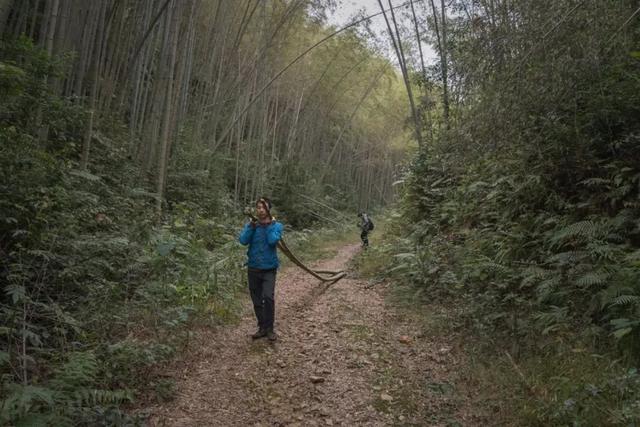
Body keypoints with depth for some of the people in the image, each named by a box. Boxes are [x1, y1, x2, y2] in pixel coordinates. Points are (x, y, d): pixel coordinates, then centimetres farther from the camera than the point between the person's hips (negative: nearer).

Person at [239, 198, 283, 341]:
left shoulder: (276, 225, -3)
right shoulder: (250, 225, 2)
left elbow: (273, 241, -20)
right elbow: (243, 240, -13)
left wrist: (268, 225, -15)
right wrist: (252, 226, -19)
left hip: (269, 268, -3)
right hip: (253, 268, 3)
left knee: (268, 297, -17)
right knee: (257, 300, 10)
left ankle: (269, 328, -2)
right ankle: (262, 327, 24)